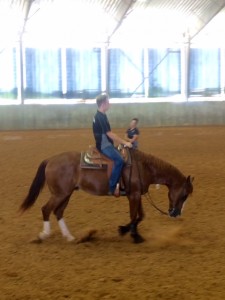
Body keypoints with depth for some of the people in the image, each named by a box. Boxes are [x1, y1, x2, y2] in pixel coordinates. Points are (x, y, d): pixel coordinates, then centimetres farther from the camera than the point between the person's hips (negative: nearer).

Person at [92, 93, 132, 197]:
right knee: (119, 160, -27)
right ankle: (112, 188, -26)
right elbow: (109, 134, -21)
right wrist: (125, 142, -17)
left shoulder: (100, 116, 14)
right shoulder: (101, 117, -18)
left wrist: (123, 142, 17)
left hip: (105, 144, 11)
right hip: (104, 145, -11)